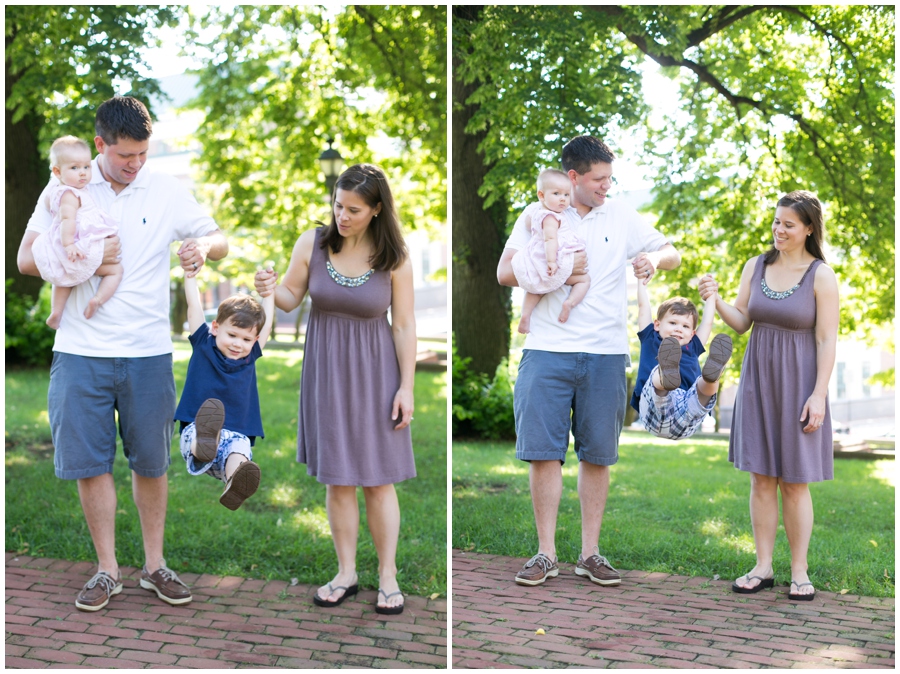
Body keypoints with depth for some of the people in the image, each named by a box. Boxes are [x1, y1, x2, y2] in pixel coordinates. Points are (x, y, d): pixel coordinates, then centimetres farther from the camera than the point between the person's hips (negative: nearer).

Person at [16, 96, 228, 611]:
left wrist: (203, 246, -17)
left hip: (148, 352, 1)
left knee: (151, 462, 8)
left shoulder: (168, 191, 2)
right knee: (90, 462, 2)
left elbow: (221, 241, 7)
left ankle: (155, 564, 22)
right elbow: (27, 258, 1)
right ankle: (108, 570, 15)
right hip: (81, 351, 0)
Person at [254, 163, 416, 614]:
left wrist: (406, 387, -8)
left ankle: (388, 576, 16)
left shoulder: (394, 259, -10)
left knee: (378, 479, 4)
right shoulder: (312, 243, -6)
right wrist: (270, 289, -20)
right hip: (325, 370, 2)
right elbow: (291, 299, 3)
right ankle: (346, 573, 21)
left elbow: (404, 326, -6)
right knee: (337, 479, 8)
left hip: (374, 372, -2)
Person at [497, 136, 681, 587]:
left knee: (597, 456, 6)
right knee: (543, 451, -3)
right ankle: (546, 554, 7)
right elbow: (505, 272, -1)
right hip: (547, 351, -2)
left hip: (605, 354, 2)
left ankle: (590, 553, 16)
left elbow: (672, 253, 15)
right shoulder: (537, 215, 5)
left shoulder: (621, 216, 10)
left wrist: (654, 258, -8)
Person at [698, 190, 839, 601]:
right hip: (758, 382, 4)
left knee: (794, 482, 1)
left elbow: (827, 340, -9)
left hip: (797, 383, -4)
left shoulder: (821, 276, -7)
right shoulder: (756, 266, 6)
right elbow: (741, 322, 7)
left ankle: (799, 572, 11)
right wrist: (716, 300, -12)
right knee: (761, 478, 5)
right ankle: (763, 568, 13)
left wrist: (818, 395, -15)